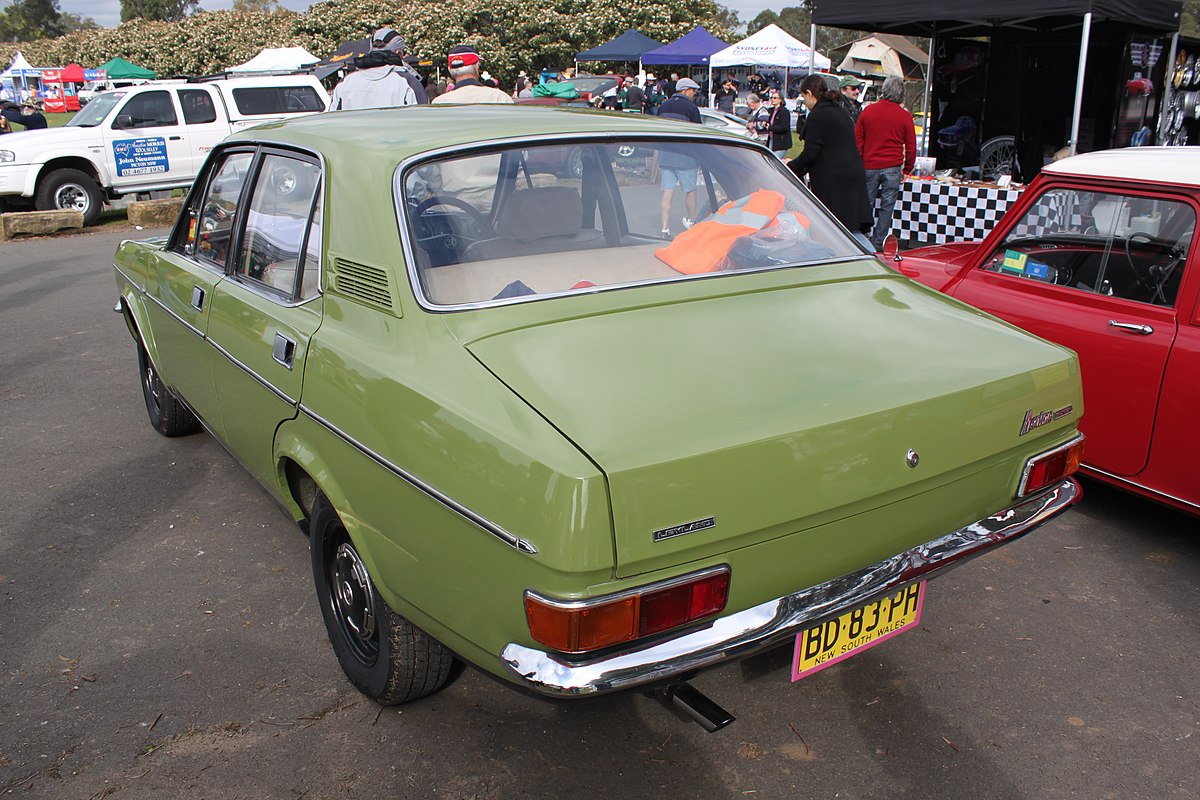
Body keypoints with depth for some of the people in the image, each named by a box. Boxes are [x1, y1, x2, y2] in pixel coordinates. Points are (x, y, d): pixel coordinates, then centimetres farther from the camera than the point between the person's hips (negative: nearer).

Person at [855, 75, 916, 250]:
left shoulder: (868, 111, 2)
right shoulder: (905, 116, -2)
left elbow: (857, 141, 5)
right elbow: (911, 147, 3)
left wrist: (859, 166, 14)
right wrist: (907, 170, 16)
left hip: (869, 167, 2)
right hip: (892, 168, -1)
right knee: (887, 207, 4)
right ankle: (877, 244, 5)